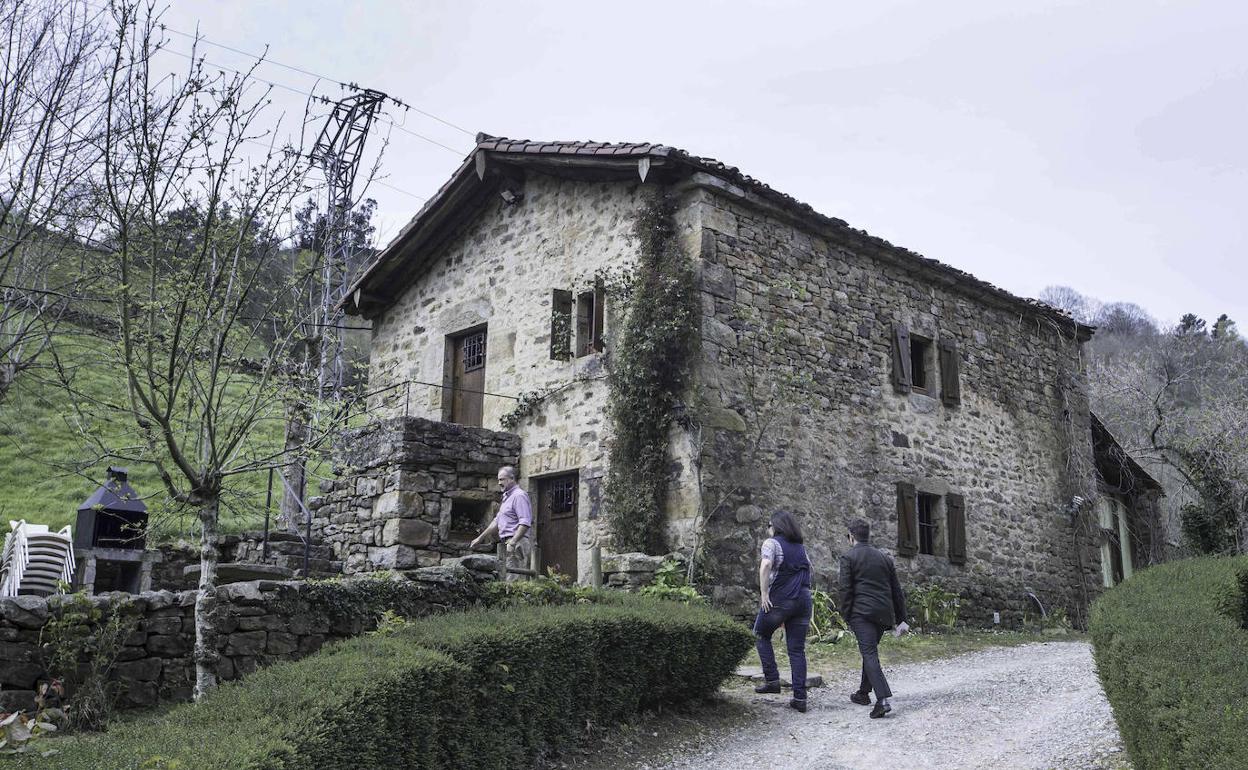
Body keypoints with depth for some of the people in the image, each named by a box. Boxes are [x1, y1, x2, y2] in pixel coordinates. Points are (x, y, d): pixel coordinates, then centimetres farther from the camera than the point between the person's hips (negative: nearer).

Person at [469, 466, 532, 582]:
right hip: (510, 543, 10)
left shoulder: (519, 495, -8)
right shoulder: (507, 497, 24)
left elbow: (525, 523, -19)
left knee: (513, 580, -15)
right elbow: (497, 521, 31)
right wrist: (480, 538, 29)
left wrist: (512, 542, -25)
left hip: (517, 542, -10)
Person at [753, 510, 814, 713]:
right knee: (797, 649, 7)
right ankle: (800, 698, 4)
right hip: (803, 599, 5)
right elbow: (808, 571, 19)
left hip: (779, 599, -5)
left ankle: (772, 680, 11)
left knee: (761, 635, 18)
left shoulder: (772, 543, -4)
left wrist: (764, 594, -17)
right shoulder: (801, 547, 17)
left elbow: (766, 566, -21)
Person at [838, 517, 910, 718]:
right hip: (884, 613, 6)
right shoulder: (884, 557, 16)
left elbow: (846, 589, -9)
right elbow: (896, 590, 17)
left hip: (862, 612, -6)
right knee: (870, 651, 21)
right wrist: (900, 618, 21)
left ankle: (883, 699, -24)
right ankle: (864, 693, 31)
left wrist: (846, 616, -3)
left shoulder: (848, 557, -2)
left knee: (870, 654, -10)